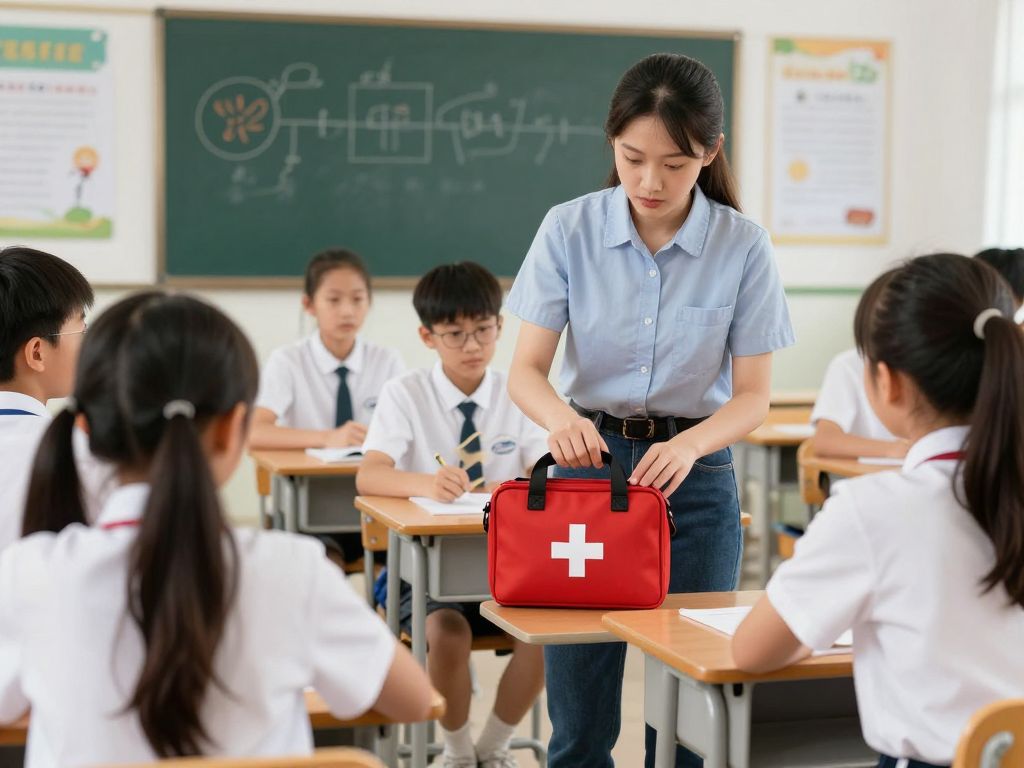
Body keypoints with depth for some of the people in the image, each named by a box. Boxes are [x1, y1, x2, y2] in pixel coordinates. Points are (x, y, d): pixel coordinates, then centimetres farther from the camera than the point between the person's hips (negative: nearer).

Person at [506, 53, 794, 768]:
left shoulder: (743, 246, -8)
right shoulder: (569, 229, -6)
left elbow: (753, 394, -6)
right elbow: (526, 370, -7)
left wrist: (687, 446, -25)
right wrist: (561, 418, -29)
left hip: (695, 475, 0)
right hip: (588, 461, 0)